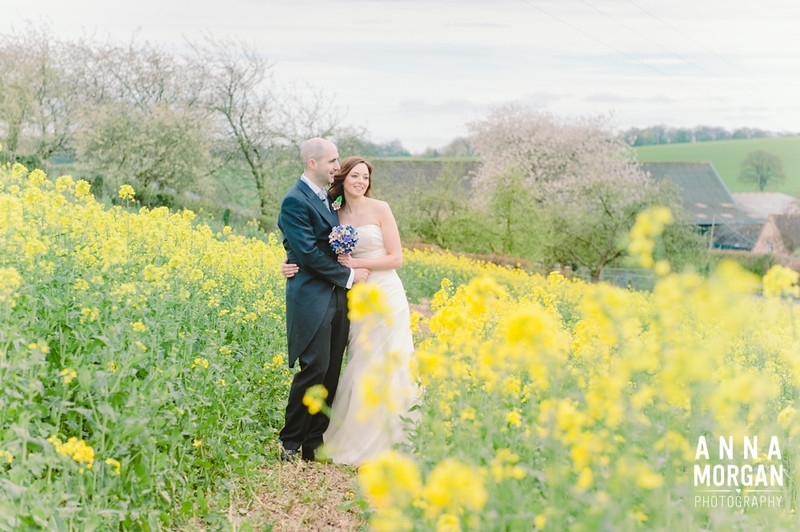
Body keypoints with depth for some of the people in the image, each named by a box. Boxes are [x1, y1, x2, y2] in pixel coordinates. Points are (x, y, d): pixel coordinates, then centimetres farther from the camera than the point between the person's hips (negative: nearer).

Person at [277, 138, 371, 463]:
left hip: (337, 297, 8)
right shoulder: (295, 201, -11)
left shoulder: (327, 198, 17)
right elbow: (309, 253, -16)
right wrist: (349, 275, -10)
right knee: (314, 369, -7)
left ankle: (314, 442, 16)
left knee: (332, 372, 7)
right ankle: (290, 443, 8)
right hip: (312, 298, -8)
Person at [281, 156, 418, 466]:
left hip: (385, 298, -3)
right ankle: (358, 437, 18)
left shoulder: (379, 208, -3)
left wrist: (358, 263, -14)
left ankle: (383, 440, 11)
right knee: (360, 368, 7)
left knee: (382, 368, -2)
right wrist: (294, 266, -7)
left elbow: (396, 258, -6)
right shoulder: (335, 214, 8)